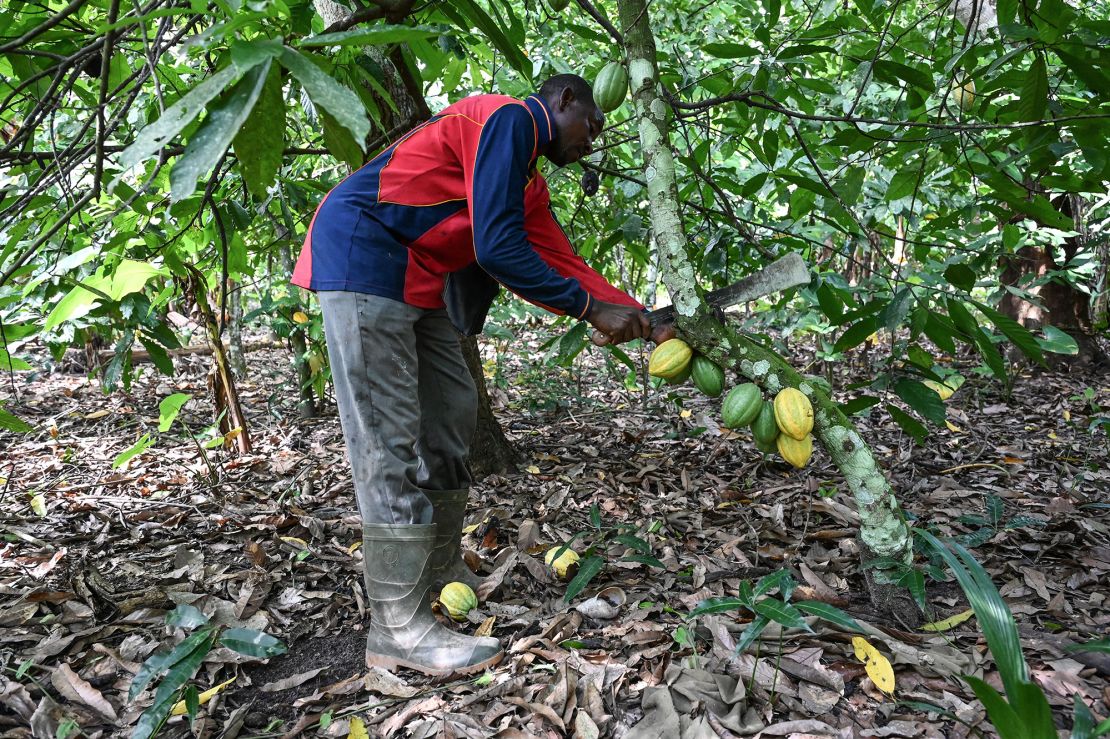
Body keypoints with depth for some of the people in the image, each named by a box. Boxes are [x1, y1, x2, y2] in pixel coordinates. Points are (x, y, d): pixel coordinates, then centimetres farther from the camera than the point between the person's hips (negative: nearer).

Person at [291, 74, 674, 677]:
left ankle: (439, 573, 23)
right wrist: (592, 309, -13)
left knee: (452, 409, 12)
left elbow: (562, 263, 17)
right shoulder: (507, 118, -11)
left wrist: (641, 320, 11)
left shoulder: (529, 186, 19)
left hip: (412, 281, 11)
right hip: (360, 254, -11)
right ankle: (398, 627, -5)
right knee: (391, 440, -12)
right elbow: (498, 251, -20)